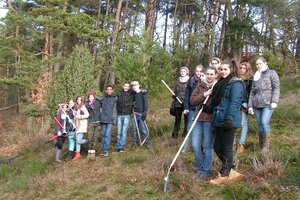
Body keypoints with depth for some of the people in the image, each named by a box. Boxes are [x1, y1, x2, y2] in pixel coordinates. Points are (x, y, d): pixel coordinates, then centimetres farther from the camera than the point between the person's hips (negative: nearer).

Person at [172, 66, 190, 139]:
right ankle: (175, 134, 12)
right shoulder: (178, 80, 13)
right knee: (177, 118, 6)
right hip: (178, 103, 4)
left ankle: (186, 133, 13)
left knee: (186, 118, 4)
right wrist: (174, 97, 7)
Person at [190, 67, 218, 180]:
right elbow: (192, 100, 1)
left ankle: (206, 171, 16)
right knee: (195, 146, 3)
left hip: (210, 120, -4)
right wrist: (204, 95, -10)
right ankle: (200, 169, 22)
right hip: (198, 118, 4)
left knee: (208, 147, 2)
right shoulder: (200, 86, 11)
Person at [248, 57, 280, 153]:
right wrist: (250, 105, 13)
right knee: (260, 124, 4)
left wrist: (274, 101, -14)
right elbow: (252, 92, 20)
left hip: (267, 104, -5)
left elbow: (276, 87, -4)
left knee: (265, 123, -17)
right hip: (257, 104, 5)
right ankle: (261, 147, 10)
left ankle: (266, 147, -9)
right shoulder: (255, 76, 21)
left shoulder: (271, 73, 5)